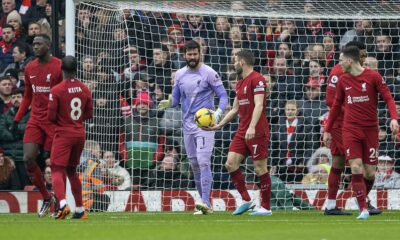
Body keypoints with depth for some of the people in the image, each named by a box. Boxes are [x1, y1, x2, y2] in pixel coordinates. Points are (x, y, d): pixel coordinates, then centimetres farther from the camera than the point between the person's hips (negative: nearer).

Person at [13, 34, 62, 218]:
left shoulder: (58, 67, -9)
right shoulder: (30, 68, 9)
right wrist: (17, 120, 16)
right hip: (35, 120, 5)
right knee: (28, 159, -5)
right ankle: (46, 197, 12)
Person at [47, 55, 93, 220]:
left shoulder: (56, 90, -13)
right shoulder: (85, 89, 3)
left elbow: (51, 116, -12)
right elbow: (89, 114, 8)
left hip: (63, 134, -5)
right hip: (80, 134, 5)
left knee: (57, 170, -7)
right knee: (71, 170, 18)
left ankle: (62, 203, -31)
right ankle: (80, 210, 19)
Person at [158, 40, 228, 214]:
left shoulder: (209, 73, -6)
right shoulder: (180, 75, 10)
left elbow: (223, 96, -6)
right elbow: (176, 99, 16)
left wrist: (218, 112, -25)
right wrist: (169, 103, -8)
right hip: (187, 125, 6)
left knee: (203, 162, -18)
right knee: (194, 164, 9)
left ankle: (205, 202, -24)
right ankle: (205, 204, 17)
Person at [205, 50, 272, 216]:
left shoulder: (256, 79, -9)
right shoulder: (240, 84, 18)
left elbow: (259, 105, -19)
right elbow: (235, 109, 26)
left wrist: (252, 127, -29)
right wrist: (219, 125, 22)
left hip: (257, 132, -9)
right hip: (242, 132, 9)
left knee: (260, 168, -5)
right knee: (230, 164, 0)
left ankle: (266, 207, 2)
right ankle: (246, 200, 8)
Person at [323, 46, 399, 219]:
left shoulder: (373, 76, -4)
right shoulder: (343, 80, 8)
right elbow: (336, 106, 17)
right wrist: (327, 130, 18)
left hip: (370, 130, -1)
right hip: (350, 130, 1)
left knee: (370, 172, -1)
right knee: (356, 167, -15)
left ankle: (363, 198, 26)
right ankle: (363, 209, -13)